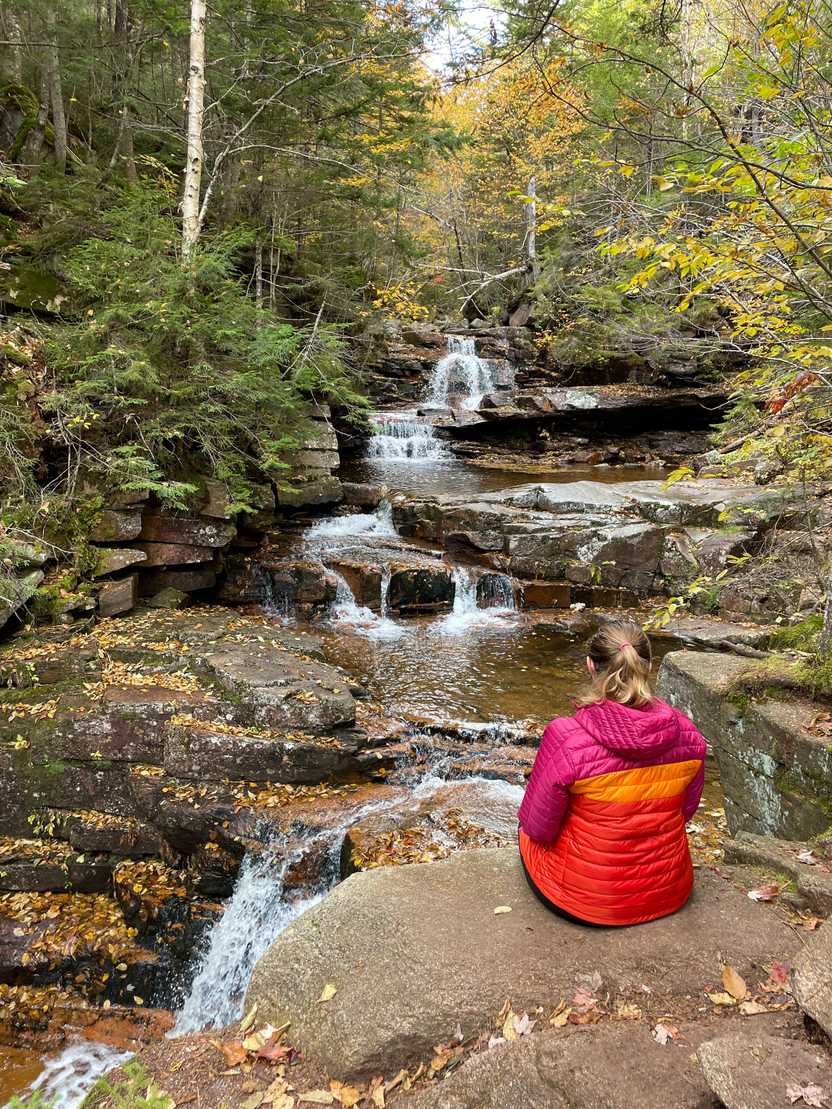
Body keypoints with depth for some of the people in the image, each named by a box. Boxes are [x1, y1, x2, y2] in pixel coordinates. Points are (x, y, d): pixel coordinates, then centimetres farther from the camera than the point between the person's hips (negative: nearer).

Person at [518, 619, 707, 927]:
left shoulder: (565, 738, -28)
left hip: (584, 901, -4)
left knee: (528, 831, 28)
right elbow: (685, 812, 2)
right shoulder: (688, 736, -15)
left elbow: (538, 828, -15)